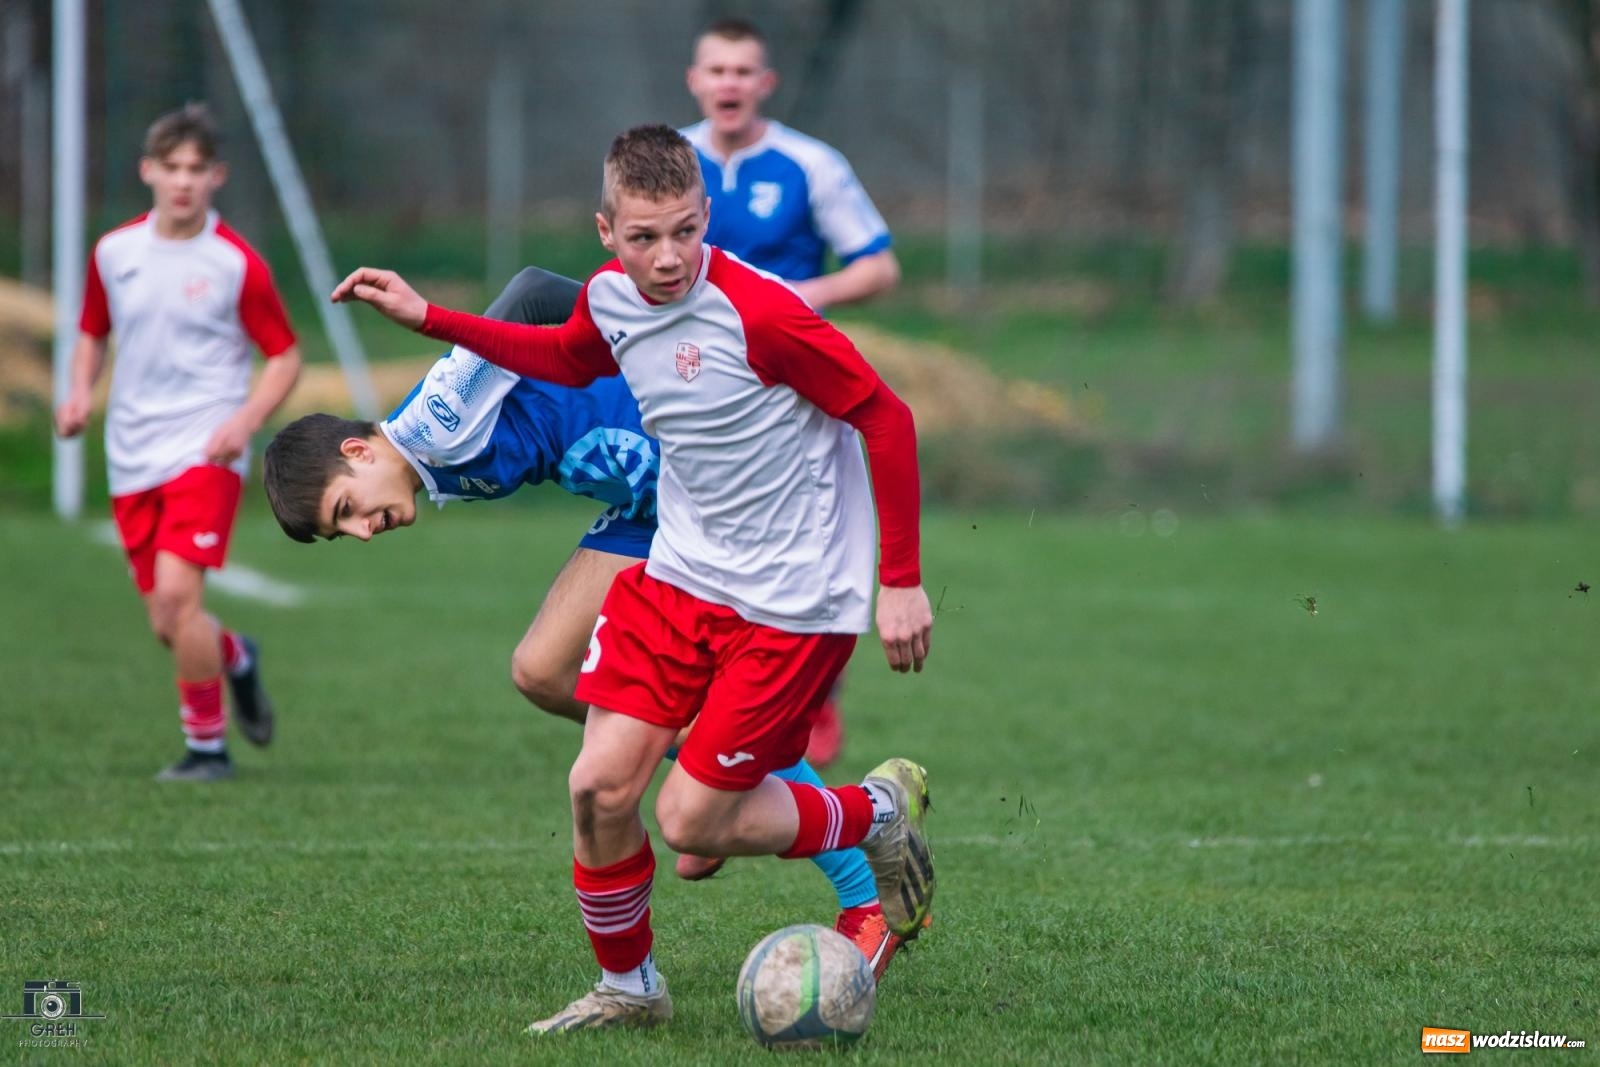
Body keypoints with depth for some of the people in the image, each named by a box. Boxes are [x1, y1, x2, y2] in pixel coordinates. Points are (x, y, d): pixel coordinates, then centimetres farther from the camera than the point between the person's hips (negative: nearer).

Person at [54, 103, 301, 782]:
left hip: (204, 451, -5)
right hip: (132, 460, 5)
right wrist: (80, 394, 2)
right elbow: (92, 332, 21)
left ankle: (207, 745, -5)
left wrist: (244, 422, -15)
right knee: (166, 623, 5)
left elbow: (286, 357, 0)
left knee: (177, 592, -20)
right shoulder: (113, 253, 5)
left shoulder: (236, 264, -7)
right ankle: (235, 658, 40)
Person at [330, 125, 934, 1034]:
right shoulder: (610, 301, -2)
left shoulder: (759, 314, -25)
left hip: (792, 603, -6)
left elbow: (886, 418, -16)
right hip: (680, 576, 6)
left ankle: (879, 813, 21)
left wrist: (902, 582, -13)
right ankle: (628, 986, 21)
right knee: (600, 787, -3)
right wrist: (430, 319, 18)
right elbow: (567, 360, 24)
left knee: (691, 821, -6)